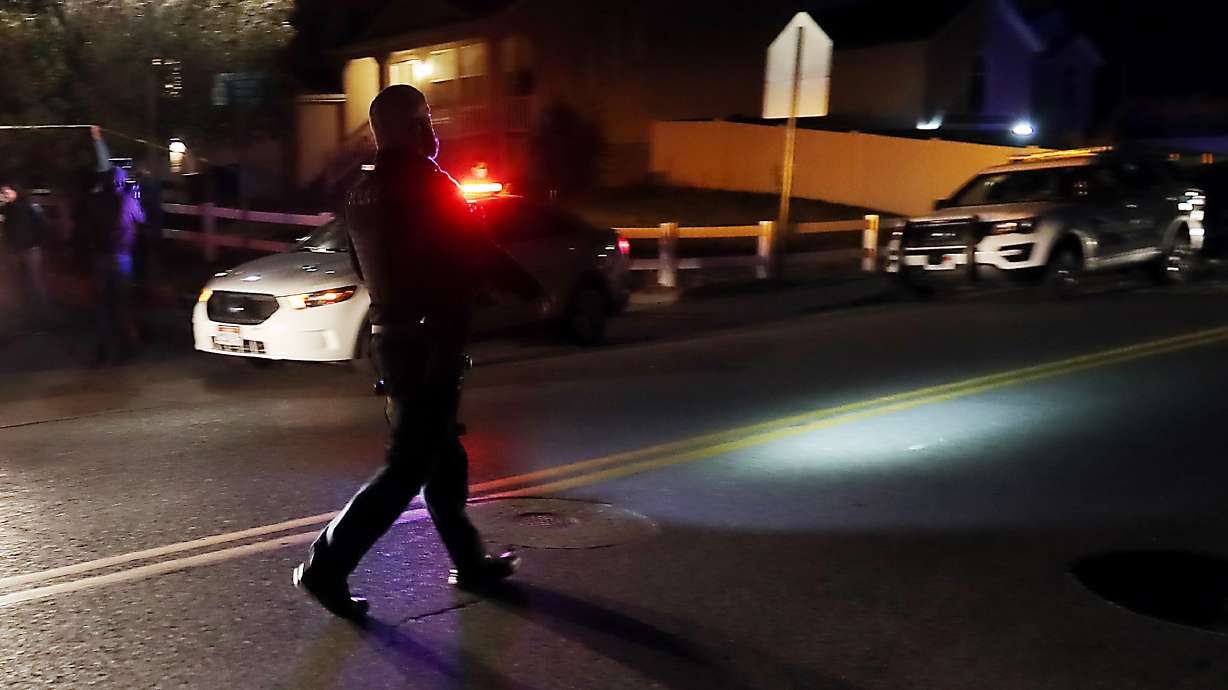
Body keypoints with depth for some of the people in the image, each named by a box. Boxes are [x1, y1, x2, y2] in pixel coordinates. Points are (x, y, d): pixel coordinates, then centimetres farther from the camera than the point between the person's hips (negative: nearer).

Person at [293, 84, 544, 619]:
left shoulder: (362, 193, 11)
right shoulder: (427, 183, -14)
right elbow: (477, 253, -14)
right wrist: (533, 292, -2)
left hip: (390, 334, 9)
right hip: (430, 339, -9)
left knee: (442, 455, 16)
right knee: (409, 466, -4)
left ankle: (470, 562, 25)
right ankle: (327, 565, -4)